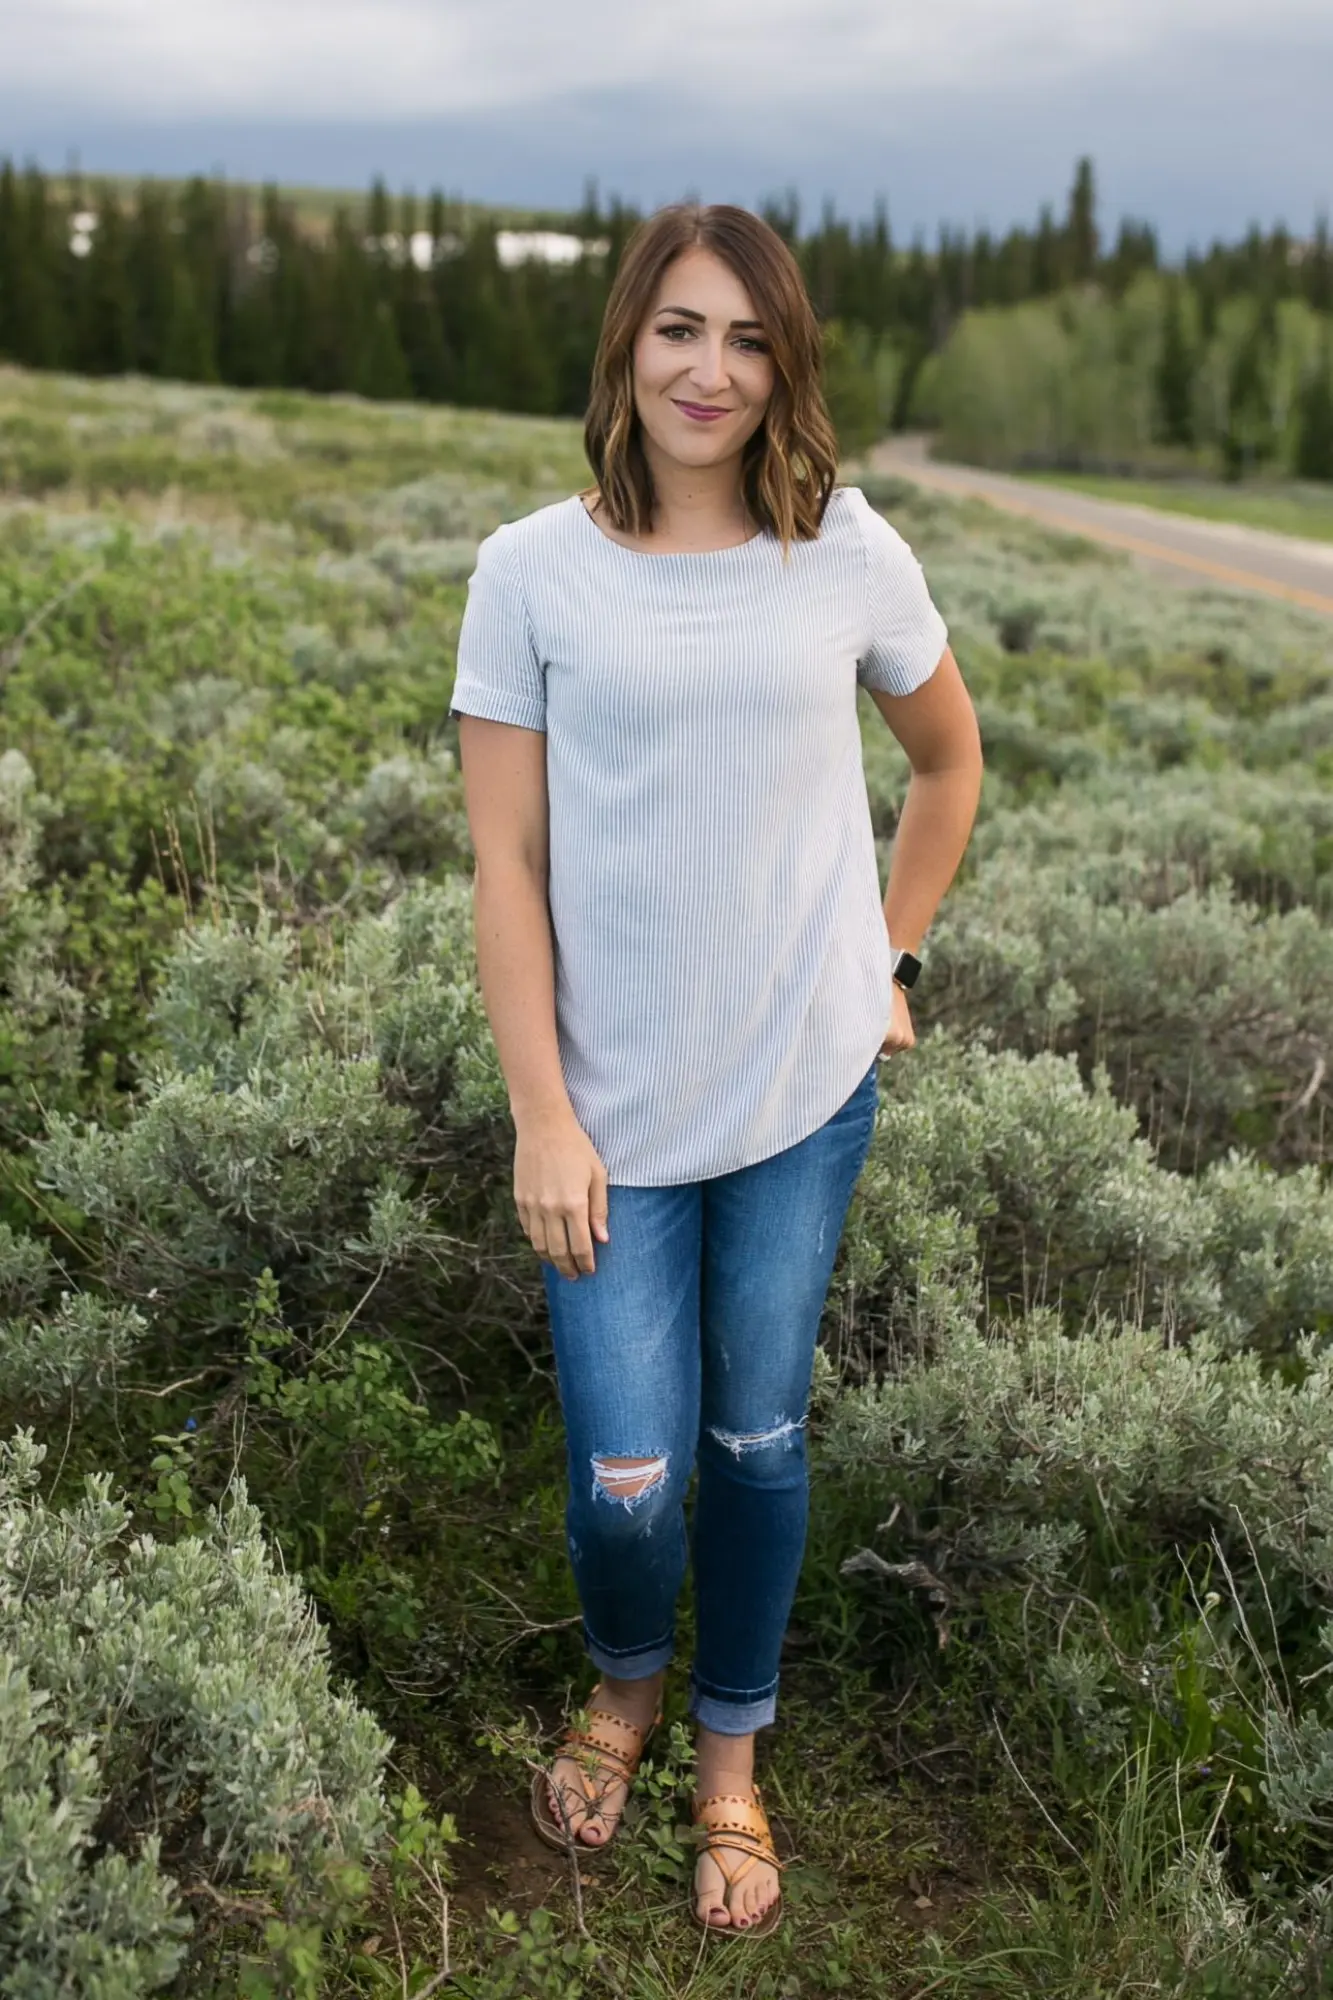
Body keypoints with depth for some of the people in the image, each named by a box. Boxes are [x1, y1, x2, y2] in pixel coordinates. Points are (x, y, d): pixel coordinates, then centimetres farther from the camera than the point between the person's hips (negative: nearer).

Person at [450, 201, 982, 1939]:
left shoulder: (850, 555, -1)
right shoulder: (533, 573, -5)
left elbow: (949, 756, 17)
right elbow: (506, 862, -5)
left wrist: (892, 959, 11)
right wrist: (542, 1117, -9)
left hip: (807, 1091, 2)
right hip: (616, 1110, -1)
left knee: (760, 1442, 12)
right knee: (631, 1477, -1)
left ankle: (732, 1758, 37)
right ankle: (625, 1681, 36)